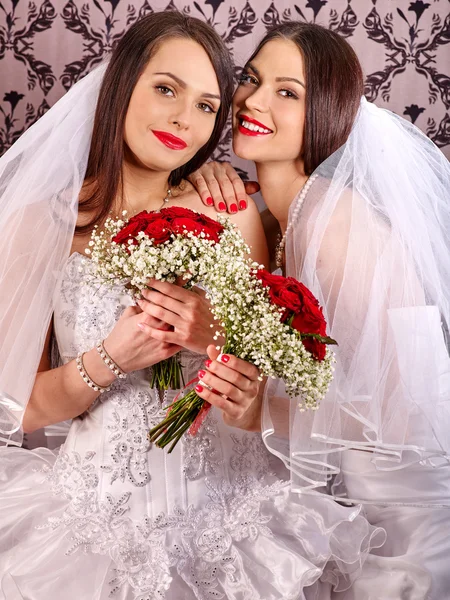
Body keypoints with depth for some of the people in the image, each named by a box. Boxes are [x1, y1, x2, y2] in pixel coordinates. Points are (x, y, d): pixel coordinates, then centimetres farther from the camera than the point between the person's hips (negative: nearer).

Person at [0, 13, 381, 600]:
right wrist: (110, 360, -20)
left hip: (229, 503, 1)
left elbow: (275, 379, 2)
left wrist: (222, 336, -19)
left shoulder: (231, 214, -3)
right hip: (103, 504, 0)